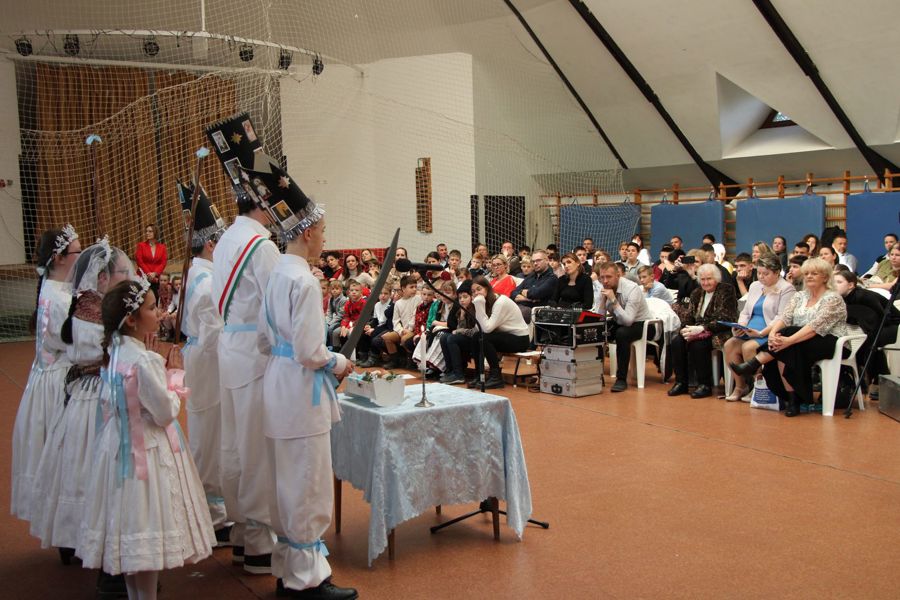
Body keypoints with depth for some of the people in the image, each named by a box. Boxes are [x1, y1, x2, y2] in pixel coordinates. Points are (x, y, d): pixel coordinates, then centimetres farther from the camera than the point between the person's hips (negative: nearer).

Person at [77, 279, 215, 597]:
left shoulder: (117, 352, 3)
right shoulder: (145, 360, -23)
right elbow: (166, 413, -19)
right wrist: (175, 374, -7)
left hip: (122, 445, 9)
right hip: (148, 451, -9)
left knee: (131, 527, 18)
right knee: (147, 535, 2)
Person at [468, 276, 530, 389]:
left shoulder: (501, 302, -22)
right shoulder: (487, 302, 4)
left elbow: (487, 328, -29)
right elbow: (483, 328, -8)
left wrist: (479, 305, -28)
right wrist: (477, 304, -14)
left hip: (520, 339, -8)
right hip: (506, 336, 8)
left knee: (485, 339, -26)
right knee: (475, 338, -9)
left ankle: (496, 377, -15)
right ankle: (479, 376, 1)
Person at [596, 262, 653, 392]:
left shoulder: (632, 289, -24)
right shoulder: (605, 289, -6)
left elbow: (628, 320, -31)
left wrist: (614, 300, -34)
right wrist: (603, 299, -21)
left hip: (639, 324, -6)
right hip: (618, 323, 6)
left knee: (622, 334, -36)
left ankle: (621, 378, -25)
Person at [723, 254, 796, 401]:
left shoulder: (787, 289, -5)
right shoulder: (755, 286, 18)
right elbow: (745, 312, 19)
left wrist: (761, 333, -24)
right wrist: (740, 327, -2)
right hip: (750, 333, 7)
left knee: (748, 347, -31)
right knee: (729, 345, -18)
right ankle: (740, 386, -7)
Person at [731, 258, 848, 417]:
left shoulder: (833, 299, -8)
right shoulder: (800, 296, 14)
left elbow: (816, 326, -21)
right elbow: (784, 317, 0)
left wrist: (789, 340, -33)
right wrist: (773, 332, -22)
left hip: (829, 343, -6)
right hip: (801, 342, 6)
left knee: (786, 348, -33)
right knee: (781, 351, -27)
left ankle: (753, 365, -25)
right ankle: (792, 400, -22)